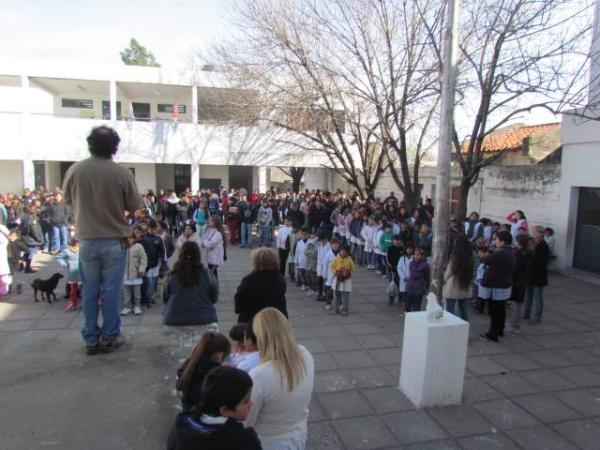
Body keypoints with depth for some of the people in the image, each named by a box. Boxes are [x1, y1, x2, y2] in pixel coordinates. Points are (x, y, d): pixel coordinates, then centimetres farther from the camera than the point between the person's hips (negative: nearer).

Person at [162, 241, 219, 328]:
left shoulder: (171, 276, -8)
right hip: (205, 321, 0)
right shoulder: (207, 274, -8)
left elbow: (164, 299, 7)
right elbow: (214, 298, 5)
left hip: (174, 321, 1)